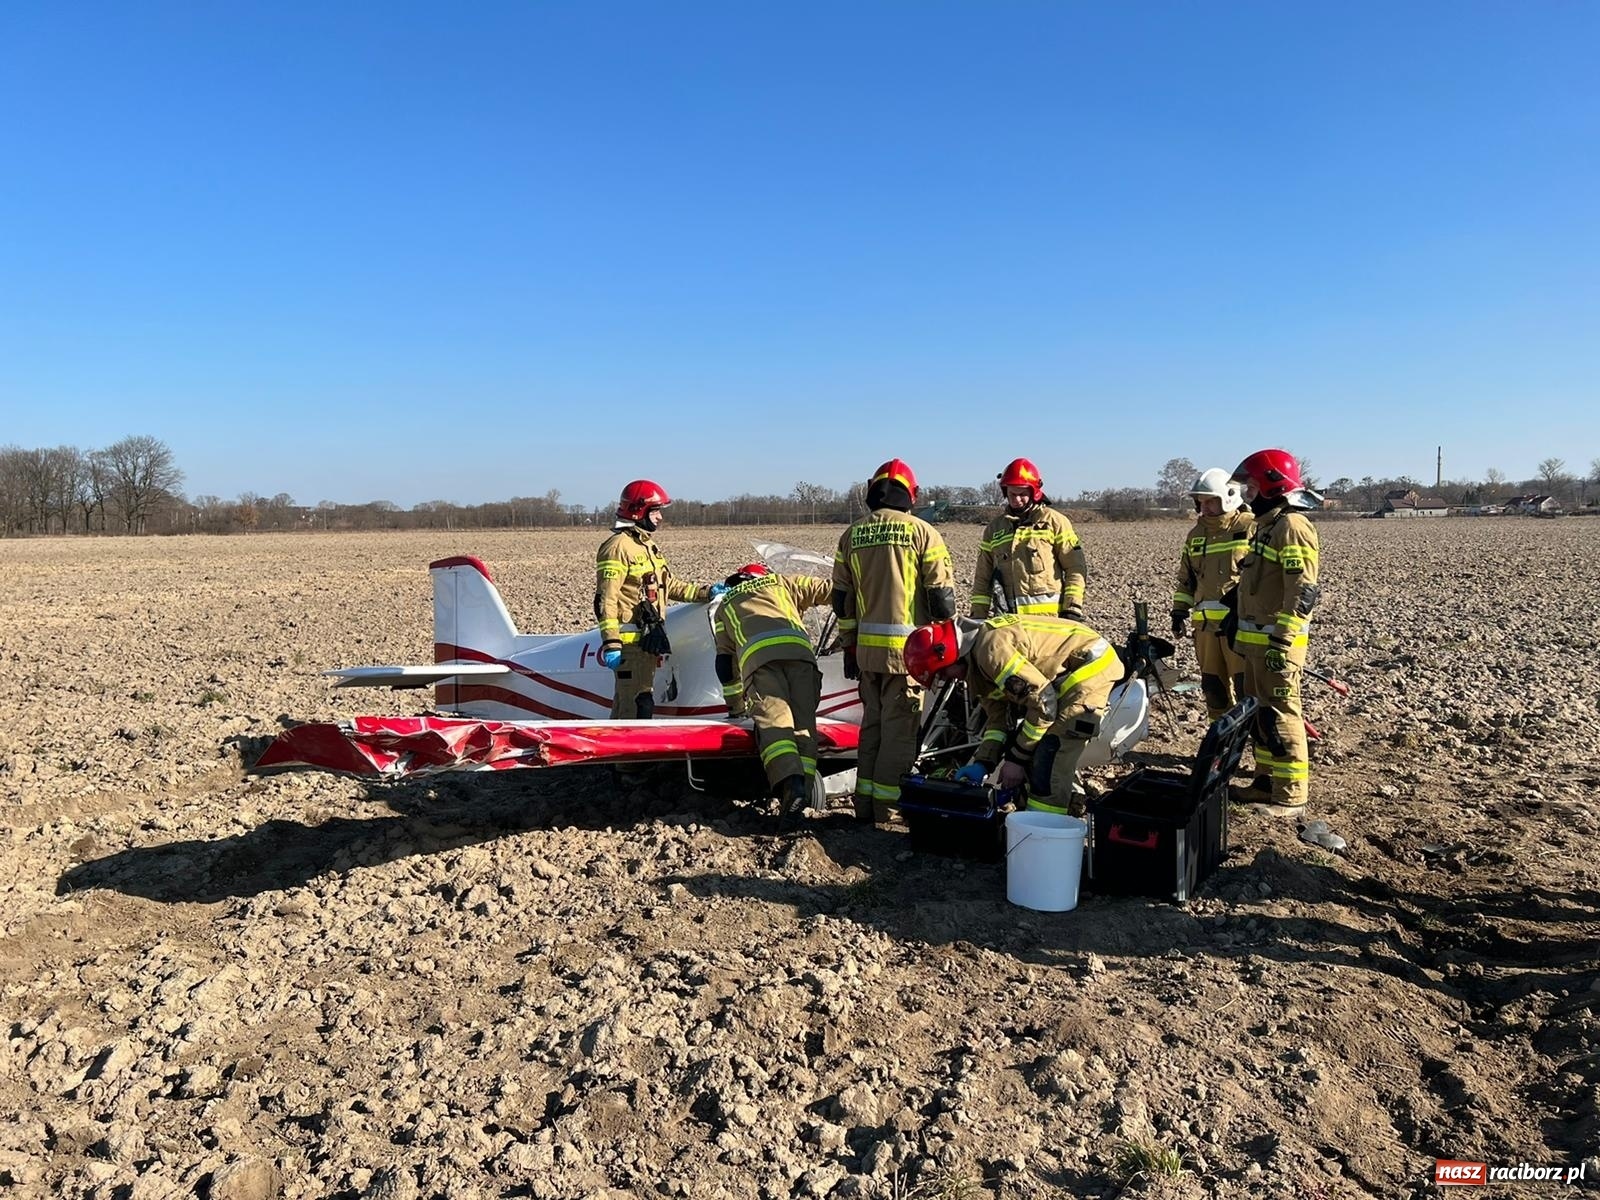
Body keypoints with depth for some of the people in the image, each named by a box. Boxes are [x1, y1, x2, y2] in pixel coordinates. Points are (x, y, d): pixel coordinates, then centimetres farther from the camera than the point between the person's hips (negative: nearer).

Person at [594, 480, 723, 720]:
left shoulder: (648, 545, 18)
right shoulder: (618, 546, -13)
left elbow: (669, 587, 23)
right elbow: (605, 600, -19)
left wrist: (706, 592, 16)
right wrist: (611, 643, -25)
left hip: (648, 639, 10)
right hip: (630, 640, -10)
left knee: (626, 703, 16)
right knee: (639, 706, -12)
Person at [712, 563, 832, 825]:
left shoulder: (725, 606, 39)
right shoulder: (780, 582, 38)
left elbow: (725, 661, 38)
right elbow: (829, 590, 33)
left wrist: (735, 705, 46)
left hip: (757, 656, -1)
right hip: (798, 649, 1)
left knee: (773, 723, -15)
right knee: (803, 723, 4)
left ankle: (790, 782, -39)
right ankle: (803, 786, -13)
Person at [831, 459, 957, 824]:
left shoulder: (851, 535, 8)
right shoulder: (922, 532, -5)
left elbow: (841, 598, 12)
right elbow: (941, 594, -6)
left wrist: (848, 646, 19)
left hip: (867, 647, 5)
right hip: (908, 648, -4)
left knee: (872, 724, 16)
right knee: (899, 729, 3)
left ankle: (865, 804, 20)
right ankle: (886, 807, 6)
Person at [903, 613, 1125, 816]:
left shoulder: (992, 649, -26)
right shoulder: (976, 660, 6)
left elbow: (1043, 702, -24)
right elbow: (996, 718, 11)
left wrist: (1016, 758, -15)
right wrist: (982, 763, -2)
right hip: (1066, 678, 11)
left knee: (1049, 764, -15)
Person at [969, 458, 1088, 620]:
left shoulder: (1053, 521, 5)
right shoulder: (995, 528, 17)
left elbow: (1076, 568, 3)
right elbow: (982, 578, 18)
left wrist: (1072, 607, -6)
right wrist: (978, 615, 11)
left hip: (1049, 615, -3)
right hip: (1009, 619, 3)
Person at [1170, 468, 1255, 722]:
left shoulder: (1251, 527, -3)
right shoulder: (1196, 535, 16)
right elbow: (1186, 578, 23)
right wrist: (1180, 610, 15)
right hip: (1206, 622, 7)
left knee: (1246, 684, -8)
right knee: (1213, 684, 13)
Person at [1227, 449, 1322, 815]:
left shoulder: (1292, 526, -15)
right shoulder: (1266, 524, 16)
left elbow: (1303, 591, -21)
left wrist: (1281, 642, -24)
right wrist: (1242, 629, 23)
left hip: (1277, 642, -10)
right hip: (1256, 640, 10)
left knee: (1280, 717, -6)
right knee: (1259, 712, 16)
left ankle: (1291, 796, 0)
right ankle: (1267, 780, 27)